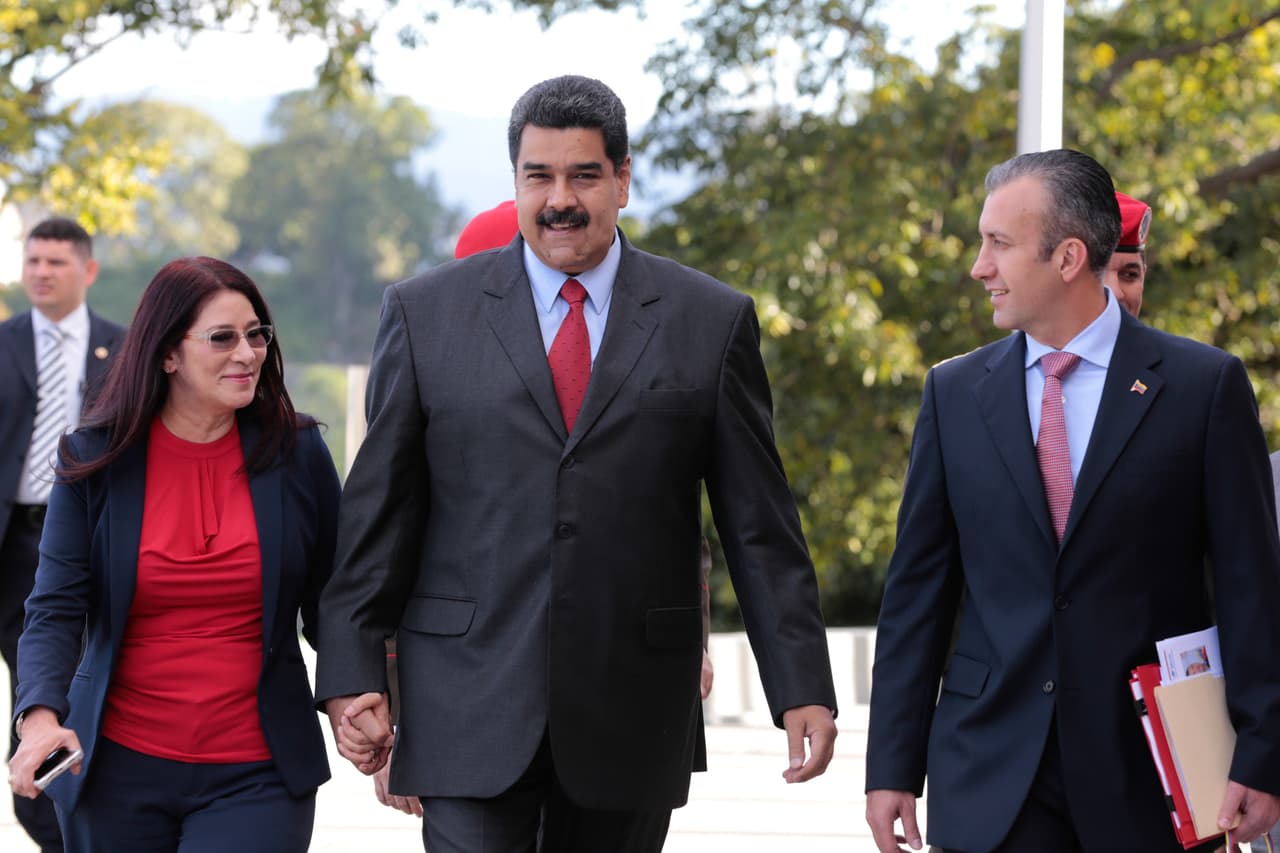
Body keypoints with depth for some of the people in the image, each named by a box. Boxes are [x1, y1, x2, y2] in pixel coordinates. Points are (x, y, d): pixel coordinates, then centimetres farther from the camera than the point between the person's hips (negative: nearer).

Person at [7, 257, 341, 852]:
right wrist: (41, 715, -24)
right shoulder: (95, 461, -2)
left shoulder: (298, 453, 1)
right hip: (118, 768, 1)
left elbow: (331, 603, 9)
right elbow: (55, 611, -6)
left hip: (255, 775, -1)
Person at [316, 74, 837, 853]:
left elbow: (759, 526, 5)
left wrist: (801, 686, 0)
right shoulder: (426, 314, 5)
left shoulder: (712, 321, 5)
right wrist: (354, 674, -1)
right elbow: (379, 513, 5)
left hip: (630, 720, 1)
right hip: (470, 714, -1)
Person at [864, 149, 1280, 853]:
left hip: (1148, 768, -2)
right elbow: (917, 587, 8)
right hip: (989, 775, 2)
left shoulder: (1204, 385, -1)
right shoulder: (953, 392, 8)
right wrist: (893, 767, 3)